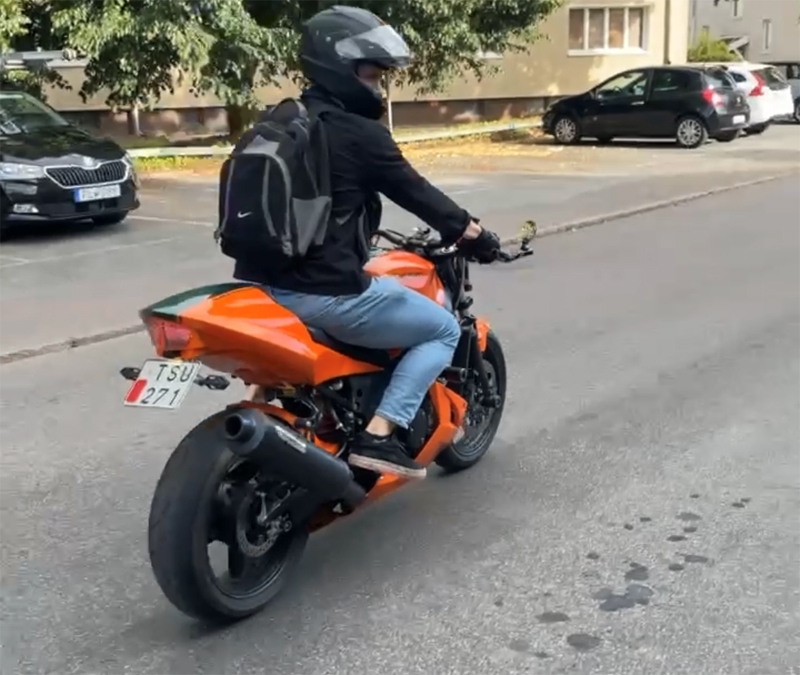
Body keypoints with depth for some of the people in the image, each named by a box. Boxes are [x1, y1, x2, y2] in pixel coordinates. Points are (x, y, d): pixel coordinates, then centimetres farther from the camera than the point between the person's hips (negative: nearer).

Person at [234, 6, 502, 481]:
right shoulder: (361, 135, -11)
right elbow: (418, 194, -5)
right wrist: (477, 236, 9)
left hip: (258, 286, 8)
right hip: (327, 293, -8)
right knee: (444, 330, 9)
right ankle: (378, 435, -3)